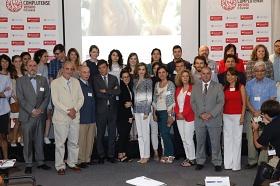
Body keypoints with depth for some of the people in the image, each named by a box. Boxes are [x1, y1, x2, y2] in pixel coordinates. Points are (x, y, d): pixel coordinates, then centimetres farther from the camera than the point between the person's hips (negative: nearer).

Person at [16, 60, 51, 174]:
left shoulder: (43, 80, 11)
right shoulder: (20, 80, 2)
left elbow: (47, 96, 7)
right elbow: (20, 98, -5)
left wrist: (40, 109, -7)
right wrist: (32, 111, -12)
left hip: (40, 115, 3)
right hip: (27, 116, -2)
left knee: (40, 140, 8)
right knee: (27, 141, 2)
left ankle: (40, 162, 17)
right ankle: (28, 164, 10)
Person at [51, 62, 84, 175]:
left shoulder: (76, 82, 11)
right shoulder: (55, 83, -3)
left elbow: (81, 98, 9)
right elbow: (55, 101, -10)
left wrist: (75, 109, -8)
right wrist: (67, 111, -14)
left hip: (75, 117, 5)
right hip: (61, 117, -4)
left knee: (74, 142, 10)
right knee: (60, 143, -1)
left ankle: (72, 163, 22)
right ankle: (60, 166, 8)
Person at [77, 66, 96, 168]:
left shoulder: (90, 85, 18)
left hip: (92, 118, 7)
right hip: (82, 117, -7)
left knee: (90, 140, 9)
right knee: (81, 140, -3)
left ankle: (87, 159, 18)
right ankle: (80, 161, 5)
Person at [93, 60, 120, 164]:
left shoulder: (114, 78, 11)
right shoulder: (95, 79, 2)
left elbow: (118, 92, -4)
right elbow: (98, 94, -12)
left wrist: (106, 91, -11)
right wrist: (112, 92, -8)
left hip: (112, 109, 3)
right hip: (101, 109, -3)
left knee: (112, 133, 7)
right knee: (100, 134, 3)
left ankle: (111, 155, 16)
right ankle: (101, 156, 13)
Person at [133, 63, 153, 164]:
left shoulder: (148, 81, -4)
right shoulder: (135, 81, 12)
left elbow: (149, 97, -7)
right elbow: (134, 96, 14)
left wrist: (146, 112, -12)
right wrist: (133, 110, 8)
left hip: (144, 109, -6)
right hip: (136, 109, 6)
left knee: (145, 133, -3)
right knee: (139, 134, 8)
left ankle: (146, 156, 5)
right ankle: (142, 155, 14)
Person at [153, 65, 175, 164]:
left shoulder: (170, 84, -5)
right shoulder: (157, 84, 13)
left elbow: (171, 100, -9)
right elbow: (154, 99, 14)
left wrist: (170, 114, -14)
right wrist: (154, 112, 8)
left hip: (166, 111, -6)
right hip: (158, 112, 6)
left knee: (165, 133, -9)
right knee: (163, 134, 7)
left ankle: (169, 154, 4)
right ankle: (167, 154, 14)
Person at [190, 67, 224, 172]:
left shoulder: (218, 86, 3)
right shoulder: (195, 87, 11)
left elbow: (221, 102, -3)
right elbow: (193, 102, 6)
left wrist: (211, 114, -13)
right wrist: (200, 114, -8)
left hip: (214, 119, -2)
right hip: (199, 120, 2)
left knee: (215, 143, 3)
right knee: (200, 142, 8)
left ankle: (217, 163, 13)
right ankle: (200, 162, 20)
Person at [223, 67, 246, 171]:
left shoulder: (241, 87, 0)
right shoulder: (224, 88, 9)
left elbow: (244, 102, -2)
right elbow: (222, 102, 10)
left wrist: (242, 116, -9)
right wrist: (221, 115, 3)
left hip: (237, 116, -3)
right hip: (226, 116, 3)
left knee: (237, 139, -2)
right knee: (227, 139, 5)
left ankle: (236, 164, 3)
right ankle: (228, 163, 11)